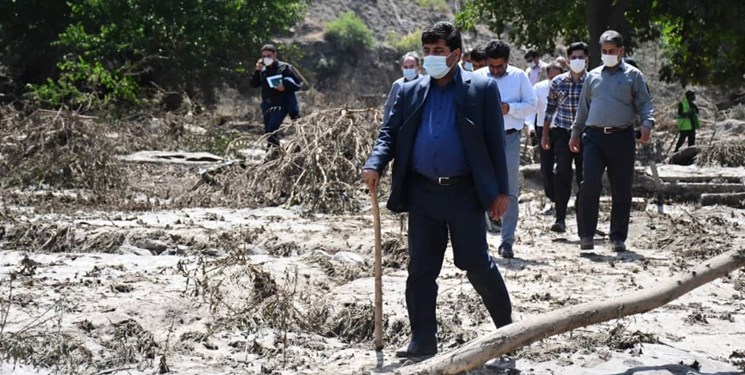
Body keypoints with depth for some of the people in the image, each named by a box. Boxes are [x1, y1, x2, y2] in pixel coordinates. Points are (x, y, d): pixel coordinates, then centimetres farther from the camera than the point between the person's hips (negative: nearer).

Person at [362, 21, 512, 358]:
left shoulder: (482, 89, 1)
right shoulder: (410, 92, 11)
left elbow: (495, 142, 0)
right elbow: (390, 133, 9)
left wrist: (500, 191, -4)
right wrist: (375, 163, -12)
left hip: (464, 192, -4)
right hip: (422, 193, 4)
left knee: (476, 263, -1)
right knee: (421, 269, 6)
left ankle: (506, 326, 19)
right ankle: (423, 339, 15)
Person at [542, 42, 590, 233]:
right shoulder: (558, 82, 3)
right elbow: (550, 108, 12)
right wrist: (545, 134, 12)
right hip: (562, 132, 0)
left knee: (584, 178, 4)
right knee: (562, 173, -14)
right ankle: (560, 219, -15)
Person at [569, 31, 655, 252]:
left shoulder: (633, 75, 8)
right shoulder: (593, 76, 16)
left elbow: (644, 103, 4)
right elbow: (583, 107, 23)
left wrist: (646, 124, -15)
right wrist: (575, 133, 22)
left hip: (622, 137, -1)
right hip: (594, 136, 1)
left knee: (621, 190, 3)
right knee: (589, 184, -13)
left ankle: (618, 238, 13)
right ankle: (586, 235, -5)